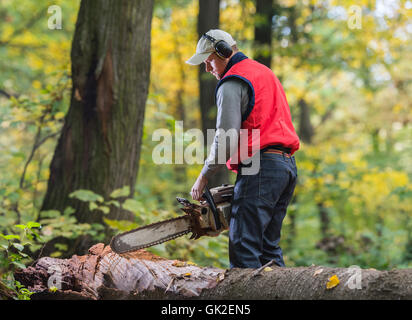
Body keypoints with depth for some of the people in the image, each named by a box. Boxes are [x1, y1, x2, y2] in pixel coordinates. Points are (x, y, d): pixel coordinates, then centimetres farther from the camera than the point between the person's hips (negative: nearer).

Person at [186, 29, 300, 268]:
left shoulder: (232, 84, -6)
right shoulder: (265, 72, 24)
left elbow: (226, 139, -14)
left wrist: (204, 177, -3)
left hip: (261, 166, -9)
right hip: (287, 164, 10)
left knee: (244, 248, -10)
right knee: (268, 245, 13)